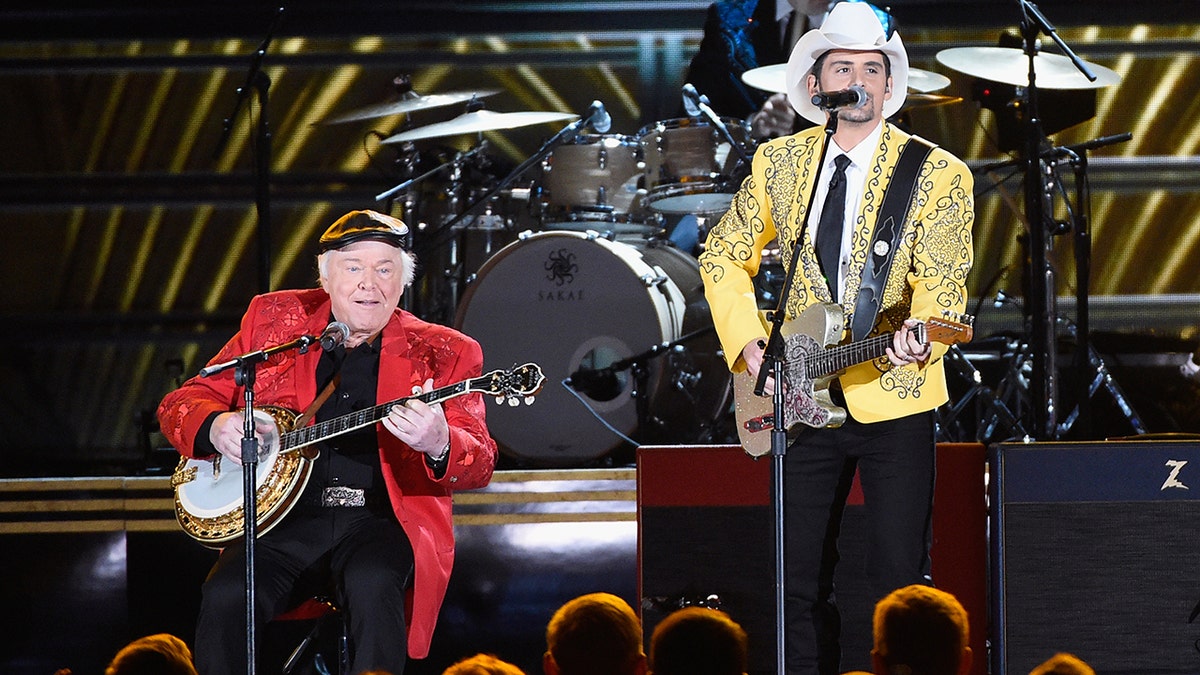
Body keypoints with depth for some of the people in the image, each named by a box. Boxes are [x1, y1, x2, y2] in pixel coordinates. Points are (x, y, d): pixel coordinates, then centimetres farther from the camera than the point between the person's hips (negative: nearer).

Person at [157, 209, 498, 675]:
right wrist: (215, 427, -12)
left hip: (381, 521, -1)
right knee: (225, 597, -27)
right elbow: (180, 404, 13)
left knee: (371, 584, -35)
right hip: (283, 520, 2)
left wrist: (438, 445, -29)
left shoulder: (443, 353, 6)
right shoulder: (273, 320, 11)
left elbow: (480, 465, -5)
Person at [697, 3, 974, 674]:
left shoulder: (940, 174, -5)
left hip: (894, 399, -3)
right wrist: (750, 346, 1)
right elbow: (724, 258, 15)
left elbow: (943, 283, -14)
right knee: (802, 582, 8)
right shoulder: (779, 161, 6)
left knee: (902, 586, -5)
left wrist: (919, 338, -35)